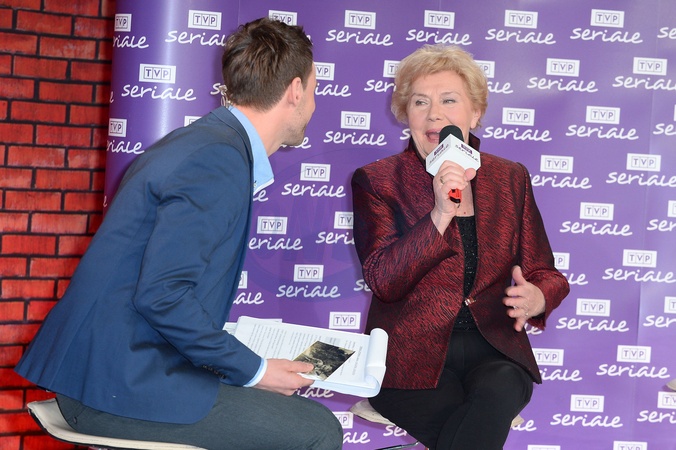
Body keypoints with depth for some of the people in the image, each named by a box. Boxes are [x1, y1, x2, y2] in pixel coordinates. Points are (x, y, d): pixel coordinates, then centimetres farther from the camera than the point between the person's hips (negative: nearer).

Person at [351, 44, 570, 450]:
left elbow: (546, 274, 12)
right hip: (411, 352, -2)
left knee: (501, 391, -32)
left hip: (493, 348, 3)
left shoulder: (510, 178, 12)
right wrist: (440, 215, -21)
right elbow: (383, 282, -8)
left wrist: (537, 298, -13)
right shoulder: (376, 181, 3)